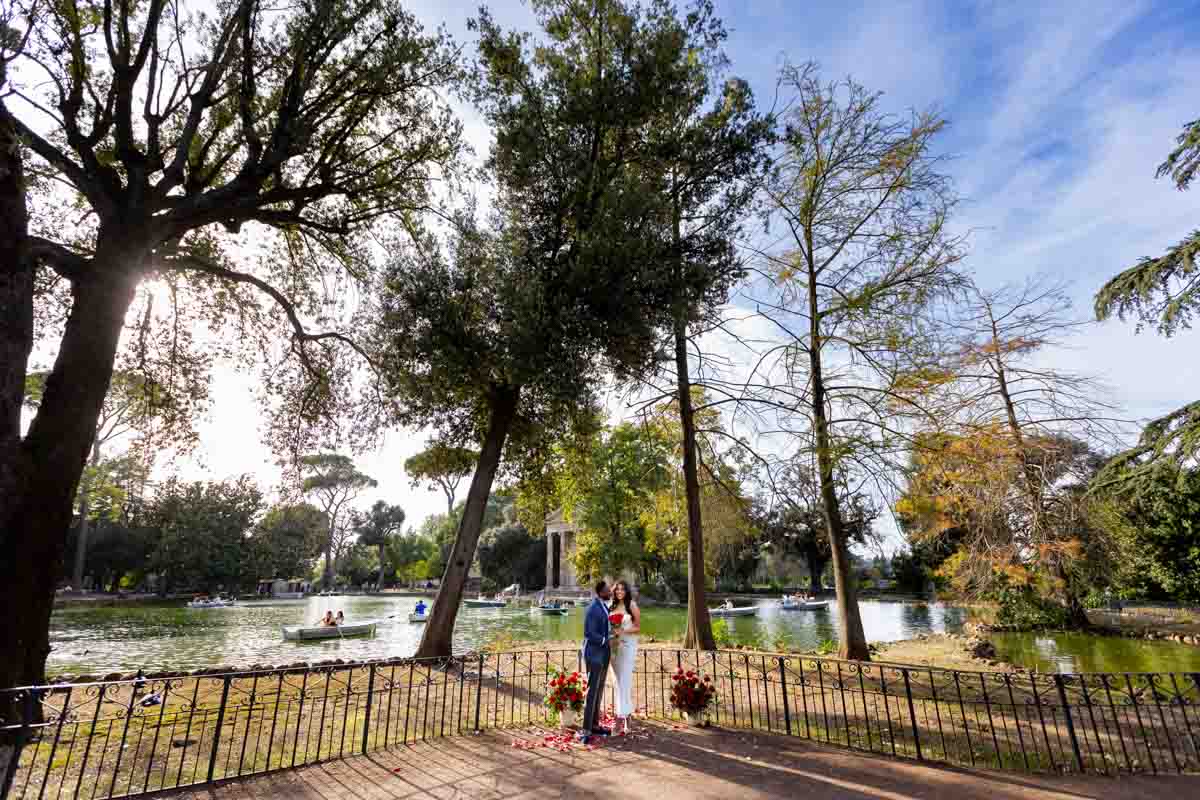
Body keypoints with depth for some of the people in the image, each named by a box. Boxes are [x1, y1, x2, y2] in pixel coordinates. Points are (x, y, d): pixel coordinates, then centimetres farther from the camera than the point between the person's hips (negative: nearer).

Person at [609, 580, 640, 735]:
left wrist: (623, 630, -17)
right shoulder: (612, 607, 8)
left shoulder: (632, 606, -6)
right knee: (619, 681, 11)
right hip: (614, 645, 5)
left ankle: (623, 717, -7)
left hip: (628, 646, -5)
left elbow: (638, 628, -5)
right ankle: (627, 711, 23)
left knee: (625, 681, -8)